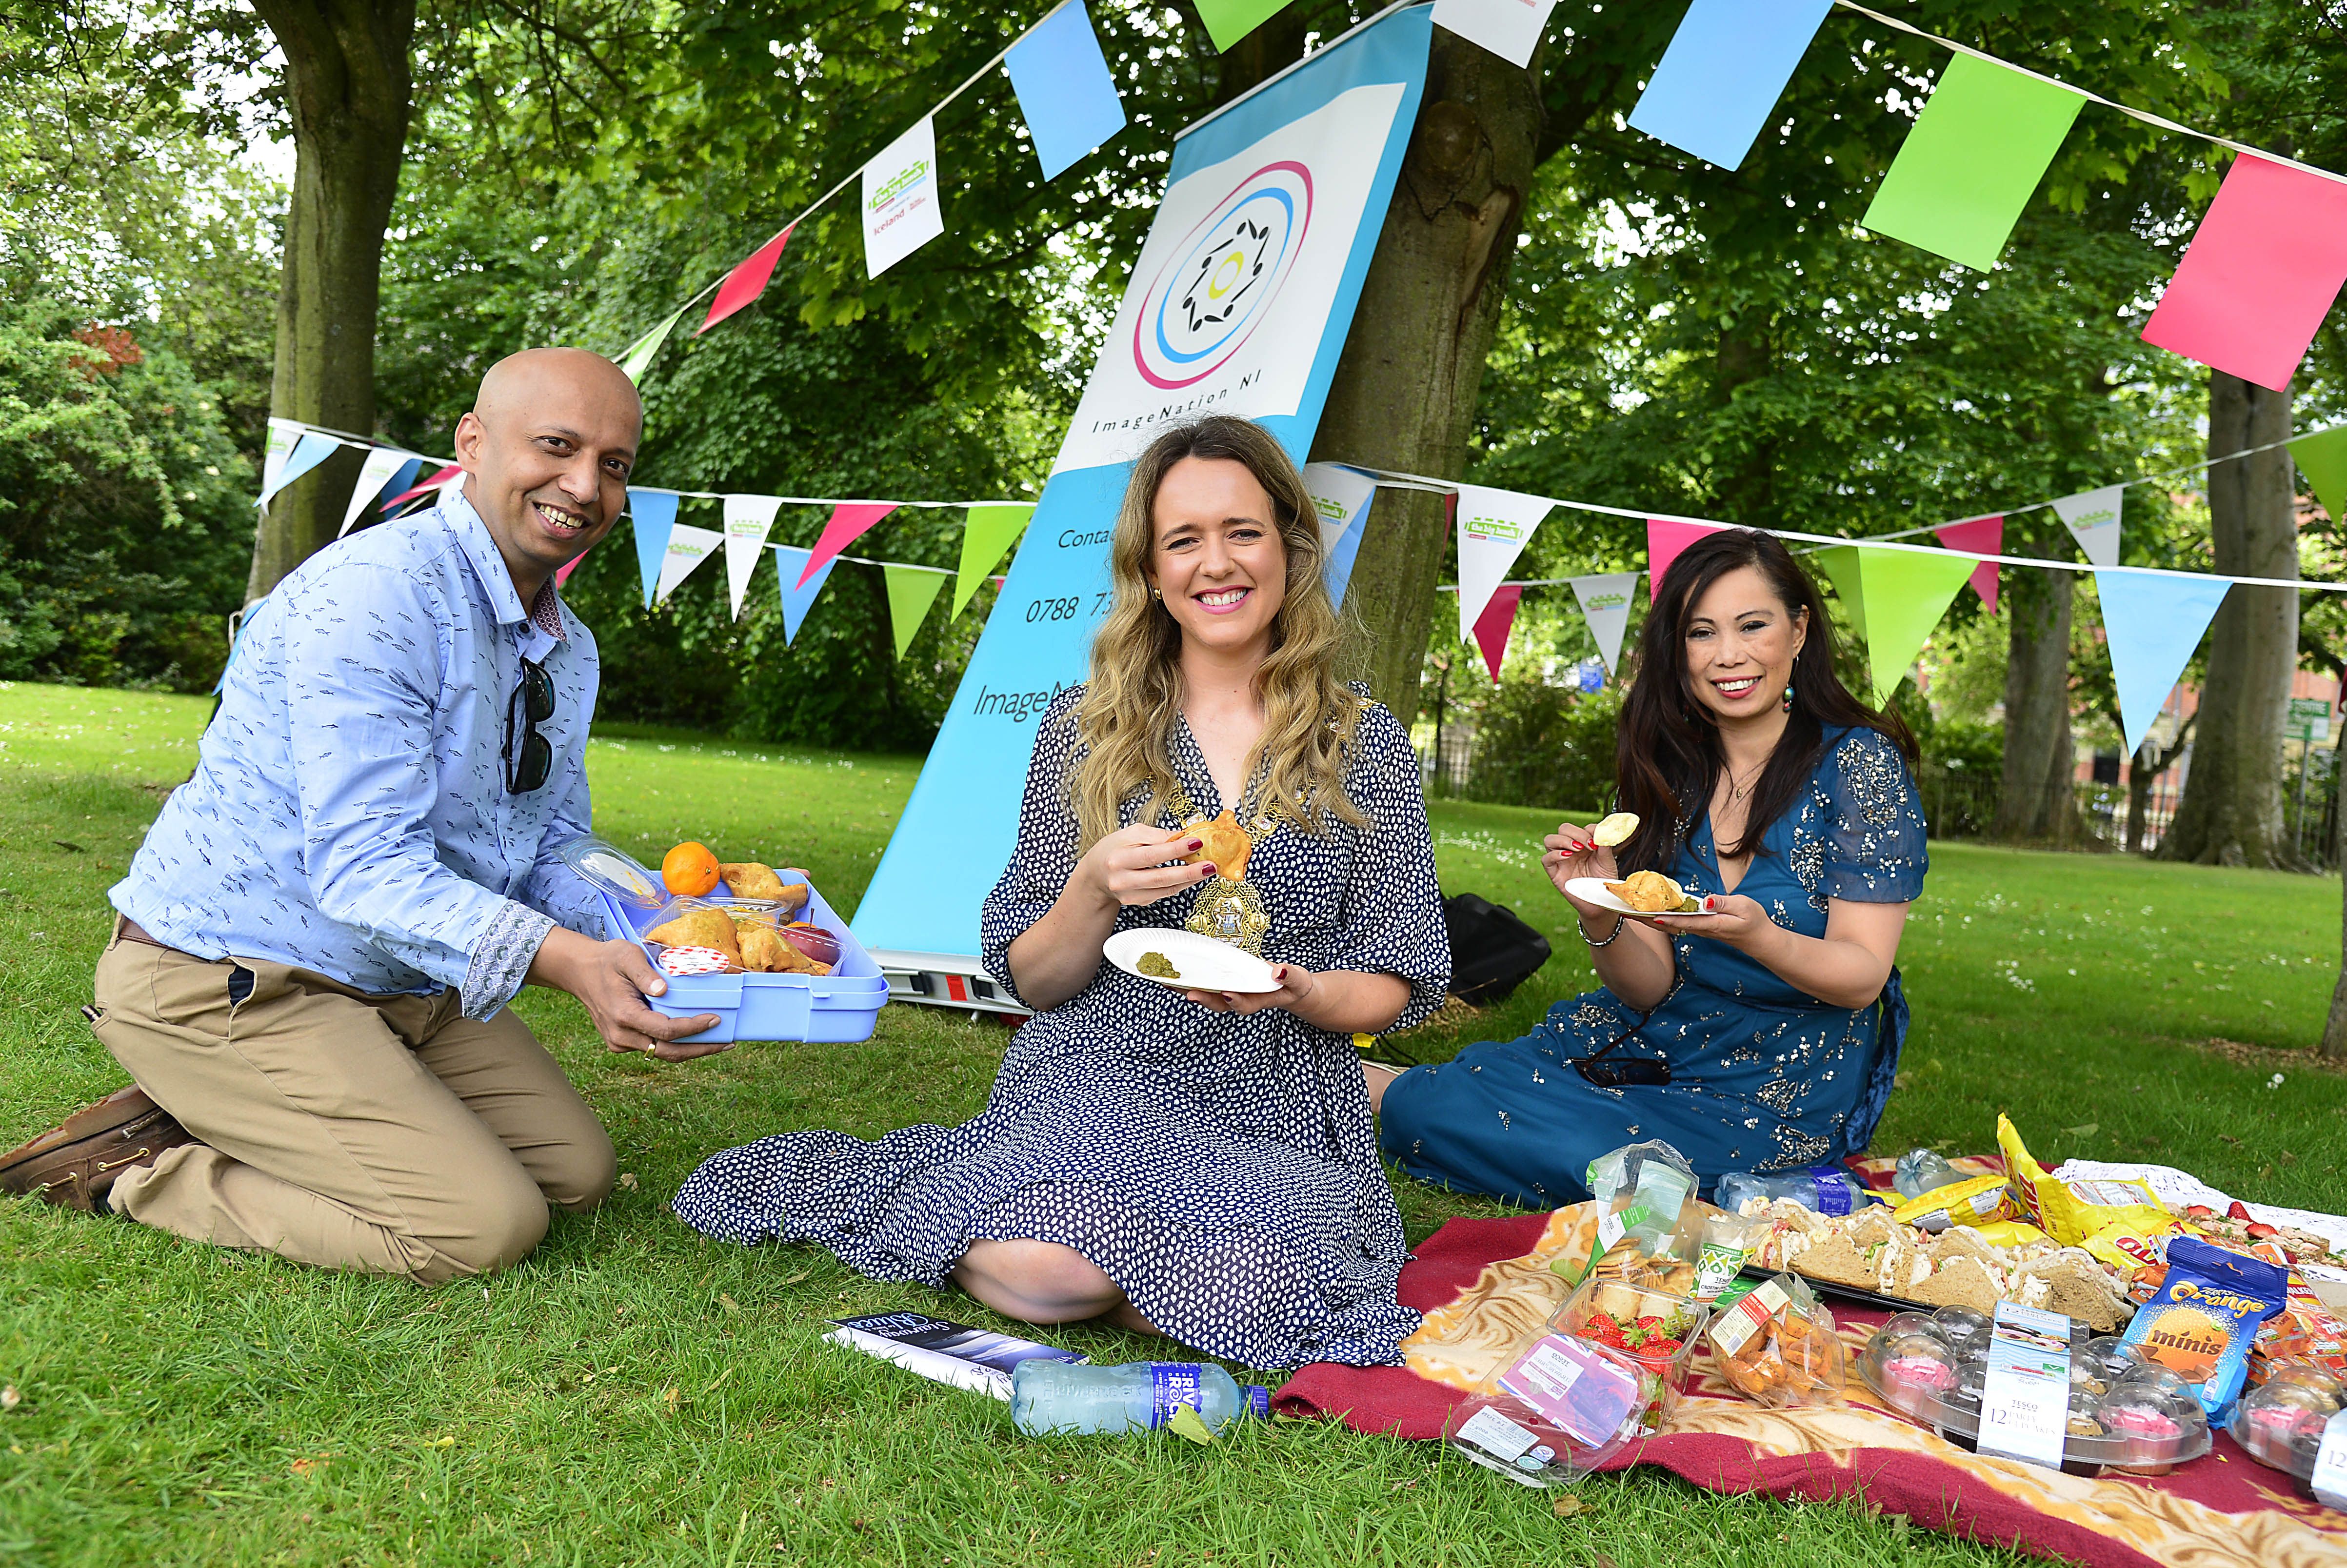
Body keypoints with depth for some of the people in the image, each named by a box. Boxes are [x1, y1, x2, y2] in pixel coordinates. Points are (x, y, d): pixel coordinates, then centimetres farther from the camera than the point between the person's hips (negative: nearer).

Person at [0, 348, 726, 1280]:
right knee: (485, 1228, -16)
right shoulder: (374, 593, -24)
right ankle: (144, 1169, 0)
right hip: (226, 981, -9)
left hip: (404, 985, 9)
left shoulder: (570, 651, 7)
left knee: (577, 1170, 9)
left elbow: (554, 853, 10)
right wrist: (565, 959, -43)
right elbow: (364, 864, -30)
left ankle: (228, 1124, 13)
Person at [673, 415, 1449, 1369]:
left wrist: (1294, 989, -15)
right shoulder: (1085, 727, 5)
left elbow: (1394, 987, 6)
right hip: (1096, 1081, -1)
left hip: (1280, 1112, 1)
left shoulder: (1364, 744, 5)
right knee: (1046, 1271, -32)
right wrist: (1095, 889, -15)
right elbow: (1031, 982, 5)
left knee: (1239, 1289, -31)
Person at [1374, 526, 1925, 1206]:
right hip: (1665, 1044, 4)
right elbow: (1650, 989, -2)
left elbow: (1863, 977, -16)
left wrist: (1759, 938, -36)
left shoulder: (1859, 763, -11)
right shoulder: (1671, 773, 2)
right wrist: (1601, 920, -24)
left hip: (1782, 1100, -4)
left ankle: (1387, 1091, 5)